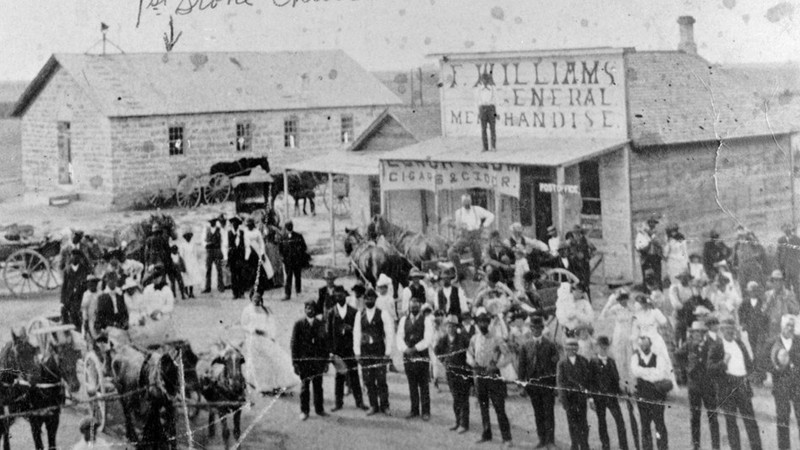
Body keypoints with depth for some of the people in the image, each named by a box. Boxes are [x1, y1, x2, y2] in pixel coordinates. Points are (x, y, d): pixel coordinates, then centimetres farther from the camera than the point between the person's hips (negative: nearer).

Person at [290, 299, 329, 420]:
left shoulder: (320, 324, 7)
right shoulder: (299, 324, -1)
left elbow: (325, 343, 9)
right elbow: (294, 343, -1)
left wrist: (326, 361, 5)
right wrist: (295, 362, -6)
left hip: (318, 360, 2)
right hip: (304, 360, -2)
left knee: (318, 385, 7)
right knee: (305, 386, 3)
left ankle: (319, 409, 18)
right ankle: (304, 411, 12)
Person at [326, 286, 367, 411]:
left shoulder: (353, 312, 3)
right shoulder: (331, 313, 2)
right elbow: (328, 333, 0)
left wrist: (350, 329, -16)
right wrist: (331, 351, -5)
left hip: (350, 348, 0)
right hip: (337, 348, 0)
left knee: (354, 374, 1)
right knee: (339, 376, 5)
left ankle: (359, 401, 8)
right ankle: (338, 402, 13)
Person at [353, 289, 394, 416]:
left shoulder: (383, 314, -2)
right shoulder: (359, 315, 8)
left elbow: (389, 333, -2)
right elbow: (356, 333, 9)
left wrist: (388, 352, -7)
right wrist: (357, 352, 2)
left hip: (379, 350, -3)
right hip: (365, 350, 3)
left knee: (381, 379, -3)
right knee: (368, 380, 5)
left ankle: (384, 406, 6)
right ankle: (373, 406, 13)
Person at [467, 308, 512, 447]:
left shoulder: (495, 339, -8)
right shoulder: (474, 339, 4)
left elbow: (505, 353, -6)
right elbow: (469, 353, 14)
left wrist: (496, 365, -15)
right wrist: (472, 363, -4)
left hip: (493, 375, -4)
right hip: (479, 376, 4)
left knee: (499, 408, -6)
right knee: (483, 407, 12)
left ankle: (506, 437, -2)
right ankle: (486, 434, 23)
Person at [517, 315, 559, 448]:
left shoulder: (550, 345, 0)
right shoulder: (525, 346, 6)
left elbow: (556, 362, -2)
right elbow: (522, 364, 7)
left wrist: (554, 380, -8)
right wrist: (522, 381, 1)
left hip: (547, 382, -2)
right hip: (532, 382, 3)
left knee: (549, 412, -1)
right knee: (538, 412, 9)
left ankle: (550, 440, 4)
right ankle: (542, 439, 17)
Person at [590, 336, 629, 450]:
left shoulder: (612, 361, 10)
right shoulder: (593, 362, -1)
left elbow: (616, 378, 14)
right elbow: (590, 380, -2)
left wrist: (619, 392, 5)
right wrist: (591, 397, -7)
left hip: (612, 395, 2)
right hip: (599, 396, -2)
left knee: (620, 420, -6)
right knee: (601, 422, 6)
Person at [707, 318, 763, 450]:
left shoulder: (740, 344, 14)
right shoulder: (716, 347, -1)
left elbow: (749, 363, 23)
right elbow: (710, 369, -6)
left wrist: (747, 375, 5)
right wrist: (723, 363, -22)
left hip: (742, 384, 4)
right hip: (727, 387, -4)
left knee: (750, 418, 2)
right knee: (730, 420, 1)